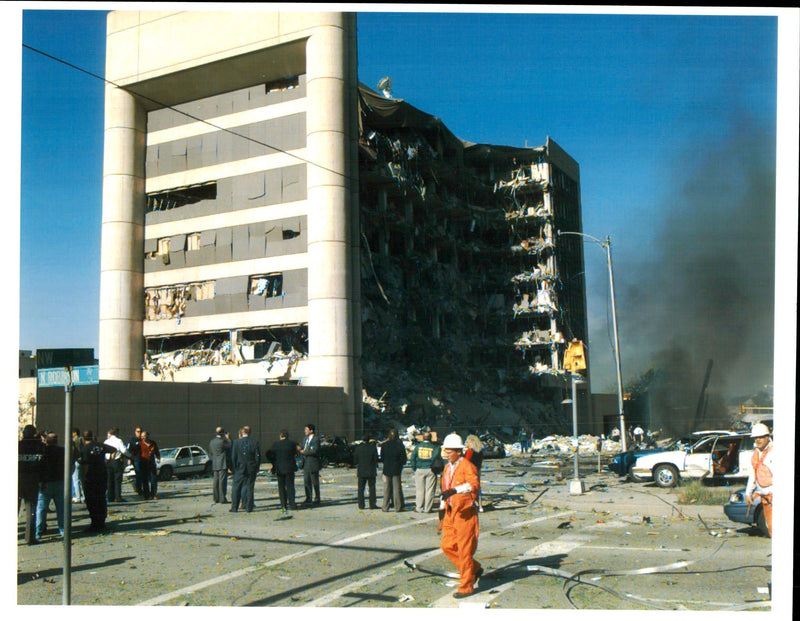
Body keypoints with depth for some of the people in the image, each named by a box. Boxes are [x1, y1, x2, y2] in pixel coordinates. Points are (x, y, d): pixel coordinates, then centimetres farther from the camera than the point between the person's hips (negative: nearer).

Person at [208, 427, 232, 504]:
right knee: (222, 481, -4)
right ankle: (222, 499, -4)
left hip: (215, 465, 7)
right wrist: (228, 439, 7)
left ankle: (216, 499, 14)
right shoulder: (222, 441, -15)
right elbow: (231, 447, -3)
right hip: (223, 464, -7)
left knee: (216, 482, 10)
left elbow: (210, 453, 17)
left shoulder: (212, 441, 9)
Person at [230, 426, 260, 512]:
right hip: (251, 469, 1)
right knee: (250, 488, 6)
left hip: (239, 469, -1)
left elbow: (233, 457, -3)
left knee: (236, 488, 8)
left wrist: (233, 469, 7)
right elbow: (258, 456, -2)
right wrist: (257, 467, 9)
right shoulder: (255, 442, -4)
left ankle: (234, 507, 9)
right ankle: (248, 507, 6)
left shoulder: (236, 442, -6)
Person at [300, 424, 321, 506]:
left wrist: (304, 452, -15)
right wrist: (301, 450, -5)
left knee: (314, 482, 0)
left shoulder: (316, 439, -13)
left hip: (313, 464, -8)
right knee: (306, 482, 11)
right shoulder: (306, 438, 14)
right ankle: (309, 498, 20)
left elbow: (314, 451, -23)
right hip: (306, 464, 8)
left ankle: (316, 499, 8)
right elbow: (303, 448, 18)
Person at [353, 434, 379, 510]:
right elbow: (376, 459, -5)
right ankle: (372, 504, 4)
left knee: (361, 489, 7)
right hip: (371, 471, -1)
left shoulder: (358, 448, -2)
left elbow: (355, 460, 2)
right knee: (372, 488, 5)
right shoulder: (373, 448, -8)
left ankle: (361, 504, 5)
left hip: (361, 471, 1)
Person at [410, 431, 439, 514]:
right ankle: (427, 508, 6)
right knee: (429, 490, 5)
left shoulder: (418, 446, 2)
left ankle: (419, 508, 10)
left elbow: (412, 458, 0)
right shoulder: (434, 447, -3)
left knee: (420, 490, 8)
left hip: (419, 470, 2)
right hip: (430, 470, -1)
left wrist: (414, 468, 7)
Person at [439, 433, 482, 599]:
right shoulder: (447, 467, 14)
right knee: (447, 546, 8)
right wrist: (442, 507, 22)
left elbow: (474, 484, -31)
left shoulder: (467, 466, -13)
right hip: (451, 512, 9)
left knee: (464, 550, -3)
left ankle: (466, 587, 8)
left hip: (465, 512, -8)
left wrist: (455, 490, -44)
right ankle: (474, 569, 26)